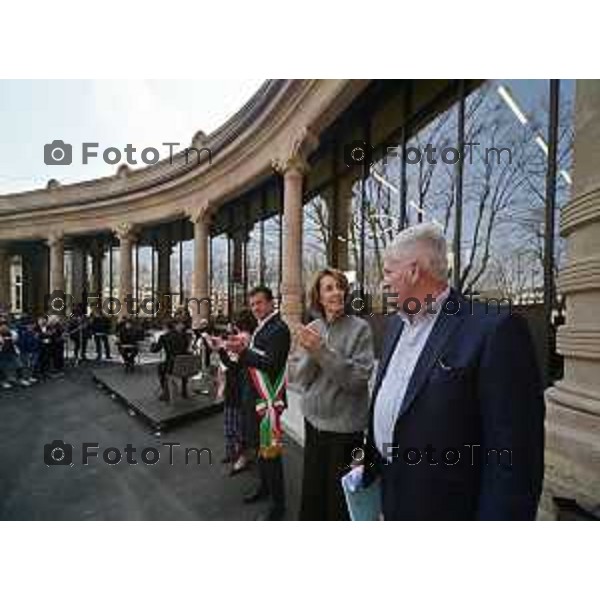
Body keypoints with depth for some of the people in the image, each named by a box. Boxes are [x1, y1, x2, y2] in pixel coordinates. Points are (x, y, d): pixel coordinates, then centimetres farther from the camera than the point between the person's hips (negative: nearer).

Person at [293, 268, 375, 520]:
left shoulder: (360, 328, -13)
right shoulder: (311, 329, -1)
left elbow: (360, 378, -20)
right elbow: (300, 379, -2)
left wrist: (323, 351, -27)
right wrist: (310, 353, -20)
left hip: (345, 424, -4)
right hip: (314, 419, 4)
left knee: (340, 491, 16)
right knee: (312, 486, 22)